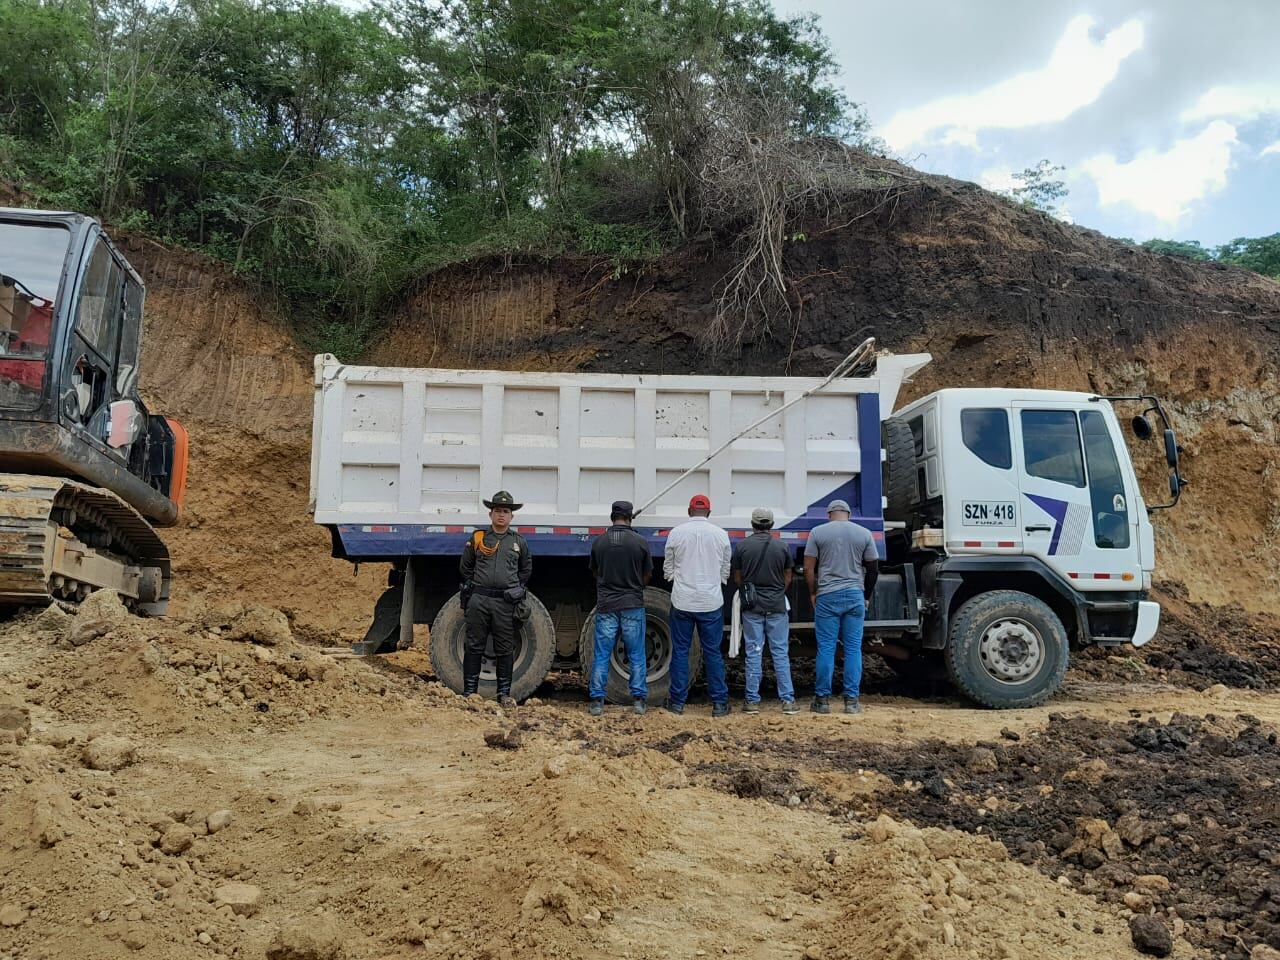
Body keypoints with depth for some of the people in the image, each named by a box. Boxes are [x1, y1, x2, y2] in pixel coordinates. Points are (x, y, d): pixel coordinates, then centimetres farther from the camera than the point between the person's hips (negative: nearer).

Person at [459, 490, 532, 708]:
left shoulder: (519, 542, 8)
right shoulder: (477, 538, 5)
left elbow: (526, 570, 20)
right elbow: (465, 567, 15)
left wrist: (515, 589, 11)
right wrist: (473, 587, 9)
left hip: (506, 603, 1)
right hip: (478, 600, 0)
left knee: (505, 650, 5)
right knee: (474, 647, 4)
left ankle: (504, 694, 14)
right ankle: (469, 692, 12)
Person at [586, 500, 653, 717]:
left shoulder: (599, 542, -2)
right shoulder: (640, 542, -6)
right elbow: (647, 576, 5)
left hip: (606, 605, 1)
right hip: (633, 605, -1)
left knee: (601, 655, 7)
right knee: (637, 655, 9)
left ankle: (597, 701, 9)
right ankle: (639, 700, 13)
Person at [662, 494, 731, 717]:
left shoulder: (676, 533, -3)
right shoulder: (721, 534, -1)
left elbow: (668, 569, 6)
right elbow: (725, 571, 8)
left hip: (682, 601, 0)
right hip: (711, 602, 1)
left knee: (680, 651, 8)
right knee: (713, 652, 7)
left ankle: (677, 702, 13)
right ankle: (719, 703, 11)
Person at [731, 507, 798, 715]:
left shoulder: (742, 547, -3)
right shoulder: (781, 547, -1)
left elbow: (737, 578, 5)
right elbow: (788, 579, 9)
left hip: (752, 607, 0)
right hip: (777, 605, 0)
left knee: (753, 653, 4)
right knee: (780, 653, 5)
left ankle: (752, 701, 7)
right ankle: (787, 700, 6)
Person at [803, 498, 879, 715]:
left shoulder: (818, 532, 1)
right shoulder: (864, 533, 6)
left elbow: (808, 568, -2)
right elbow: (873, 569, 8)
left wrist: (813, 593, 11)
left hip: (827, 597, -1)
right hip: (855, 595, 1)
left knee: (826, 648, 3)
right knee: (853, 649, 6)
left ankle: (822, 700, 7)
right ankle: (851, 701, 8)